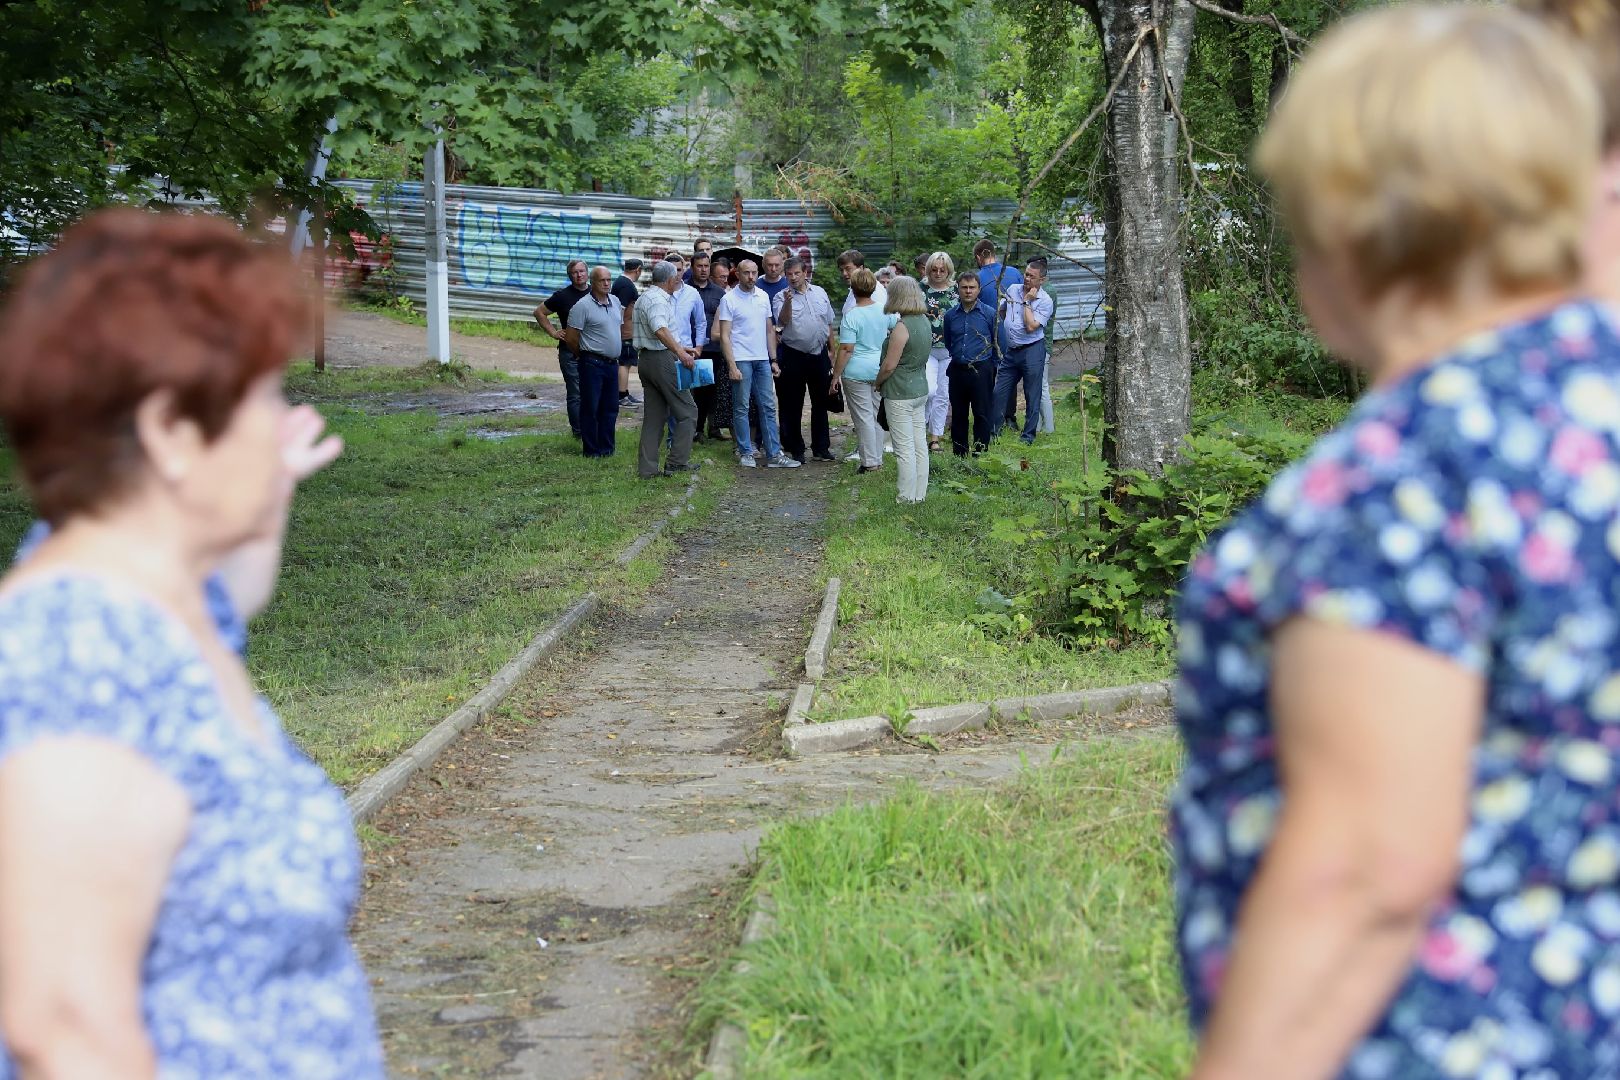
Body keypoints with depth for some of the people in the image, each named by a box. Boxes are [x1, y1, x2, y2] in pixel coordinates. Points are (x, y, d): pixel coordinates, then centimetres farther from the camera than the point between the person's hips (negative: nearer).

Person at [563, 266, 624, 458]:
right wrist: (584, 355, 3)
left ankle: (607, 448, 19)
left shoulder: (615, 302, 9)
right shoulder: (583, 306, -12)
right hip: (592, 363, -7)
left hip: (612, 363, 7)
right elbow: (572, 338, -10)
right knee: (590, 408, -1)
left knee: (610, 408, 11)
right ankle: (591, 450, 5)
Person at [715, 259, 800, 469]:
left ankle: (774, 454, 5)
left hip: (762, 359, 5)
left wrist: (773, 359, 11)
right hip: (741, 360, -5)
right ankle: (745, 453, 7)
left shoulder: (763, 297, 11)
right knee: (741, 407, 0)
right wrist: (732, 366, -14)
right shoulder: (729, 299, -4)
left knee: (768, 407, 4)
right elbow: (725, 335, -7)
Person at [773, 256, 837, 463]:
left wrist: (833, 351, 14)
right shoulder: (781, 297, -3)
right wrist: (788, 302, -35)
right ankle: (795, 449, 9)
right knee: (793, 406, 2)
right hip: (793, 356, -3)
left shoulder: (820, 293, 9)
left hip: (819, 354, 3)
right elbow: (783, 321, -20)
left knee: (820, 403, 9)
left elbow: (829, 325, 15)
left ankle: (821, 449, 17)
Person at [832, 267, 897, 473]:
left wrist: (836, 375, -11)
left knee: (863, 417, 0)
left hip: (857, 371, -6)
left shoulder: (851, 316, -16)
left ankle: (870, 462, 0)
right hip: (881, 369, 6)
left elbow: (846, 349, -18)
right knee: (877, 415, 15)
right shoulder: (884, 310, 1)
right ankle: (878, 459, 20)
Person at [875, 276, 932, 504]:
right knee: (920, 445, 13)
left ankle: (908, 497, 2)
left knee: (904, 448, -2)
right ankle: (920, 493, 20)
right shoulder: (924, 322, 5)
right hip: (920, 389, 9)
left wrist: (877, 382, -1)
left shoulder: (902, 327, -20)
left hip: (900, 394, -9)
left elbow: (889, 365, -19)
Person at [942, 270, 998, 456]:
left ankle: (980, 453, 5)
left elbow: (998, 343, 5)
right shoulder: (950, 315, 7)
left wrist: (992, 367, 7)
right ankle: (959, 453, 18)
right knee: (958, 414, 10)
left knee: (982, 414, -1)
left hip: (981, 370, -3)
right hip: (957, 370, 3)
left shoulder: (989, 313, -2)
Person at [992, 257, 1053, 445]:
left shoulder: (1045, 301, -8)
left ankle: (1028, 435, 11)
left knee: (1032, 395, 2)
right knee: (999, 392, 5)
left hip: (1032, 351, -5)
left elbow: (1031, 326, -18)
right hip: (1011, 350, 5)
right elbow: (1000, 311, 23)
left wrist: (1027, 302, -13)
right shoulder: (1013, 289, 8)